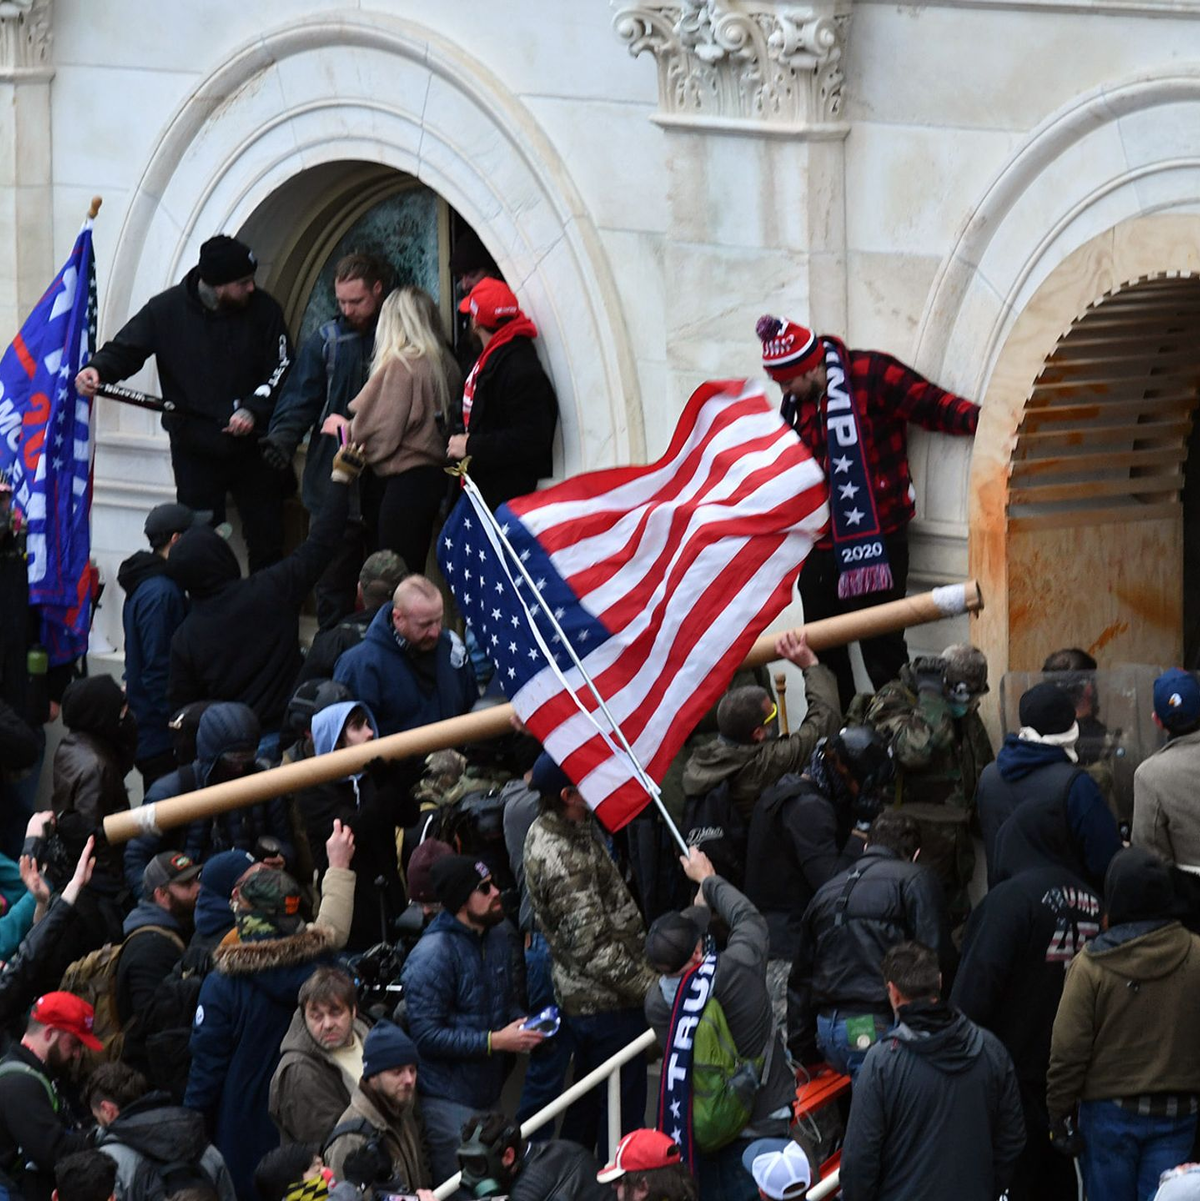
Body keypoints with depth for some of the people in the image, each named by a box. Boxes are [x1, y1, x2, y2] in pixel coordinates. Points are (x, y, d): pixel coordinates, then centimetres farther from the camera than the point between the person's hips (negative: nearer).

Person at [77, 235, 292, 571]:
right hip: (195, 450, 0)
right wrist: (98, 369, -24)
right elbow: (125, 348, -2)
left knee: (266, 544, 4)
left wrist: (252, 409, -17)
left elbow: (281, 368, -3)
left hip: (253, 445, 0)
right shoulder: (166, 309, -6)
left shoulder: (263, 310, -6)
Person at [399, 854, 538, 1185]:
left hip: (491, 1093, 7)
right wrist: (495, 1041, -23)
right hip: (448, 1103, -7)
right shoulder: (431, 956, -19)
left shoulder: (500, 936, 7)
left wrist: (519, 1023, 0)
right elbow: (427, 1035, -22)